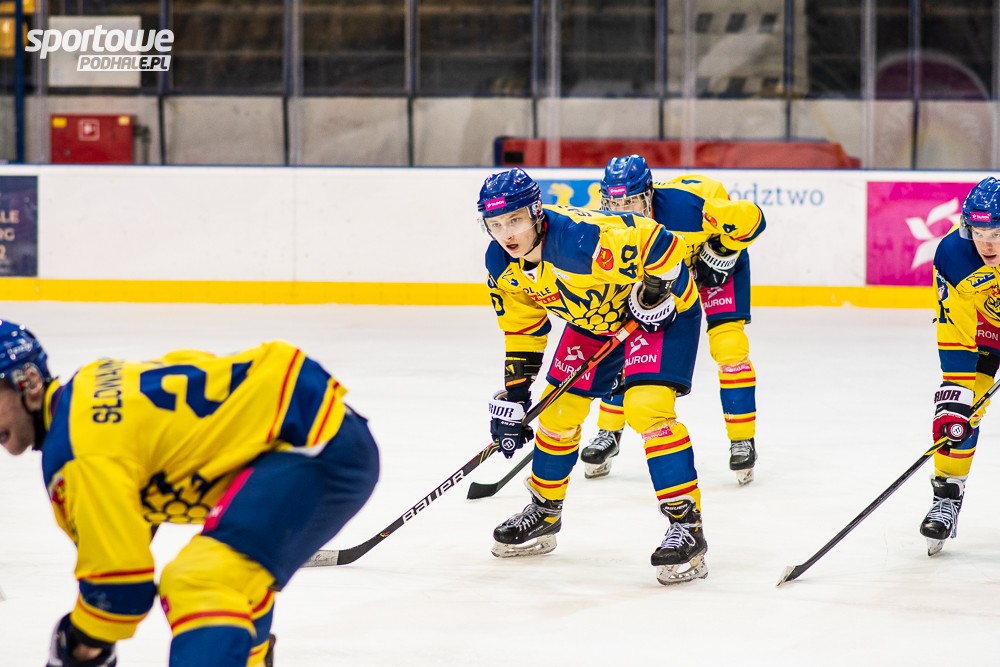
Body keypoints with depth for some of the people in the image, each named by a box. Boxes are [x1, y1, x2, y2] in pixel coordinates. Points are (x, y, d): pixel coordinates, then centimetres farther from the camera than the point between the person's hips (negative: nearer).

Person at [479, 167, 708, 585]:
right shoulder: (501, 265, -12)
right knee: (560, 408, 9)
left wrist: (654, 293, -24)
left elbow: (659, 243, -31)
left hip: (663, 308, -8)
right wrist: (512, 397, 1)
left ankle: (686, 526, -19)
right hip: (594, 319, 8)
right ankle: (544, 514, 31)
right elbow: (522, 329, 2)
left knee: (647, 406, -24)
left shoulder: (583, 238, -39)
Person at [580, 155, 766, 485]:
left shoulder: (684, 204, -42)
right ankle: (609, 432, 12)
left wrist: (720, 254, -25)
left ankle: (743, 439, -3)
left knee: (728, 345, -16)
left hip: (719, 257, -4)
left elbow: (751, 218, -32)